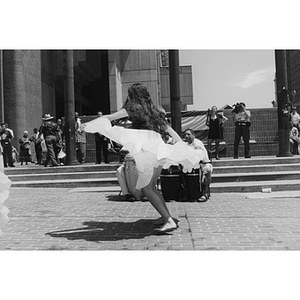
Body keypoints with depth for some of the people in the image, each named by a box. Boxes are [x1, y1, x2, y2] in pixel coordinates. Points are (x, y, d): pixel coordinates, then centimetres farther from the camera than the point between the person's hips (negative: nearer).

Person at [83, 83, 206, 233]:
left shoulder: (134, 107, 7)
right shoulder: (154, 110, 23)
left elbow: (108, 117, 10)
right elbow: (170, 130, 22)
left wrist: (89, 124, 20)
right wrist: (184, 147, 25)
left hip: (146, 147, -7)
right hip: (159, 148, 7)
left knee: (146, 188, -5)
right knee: (152, 187, 17)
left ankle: (169, 221, -11)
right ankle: (168, 219, 17)